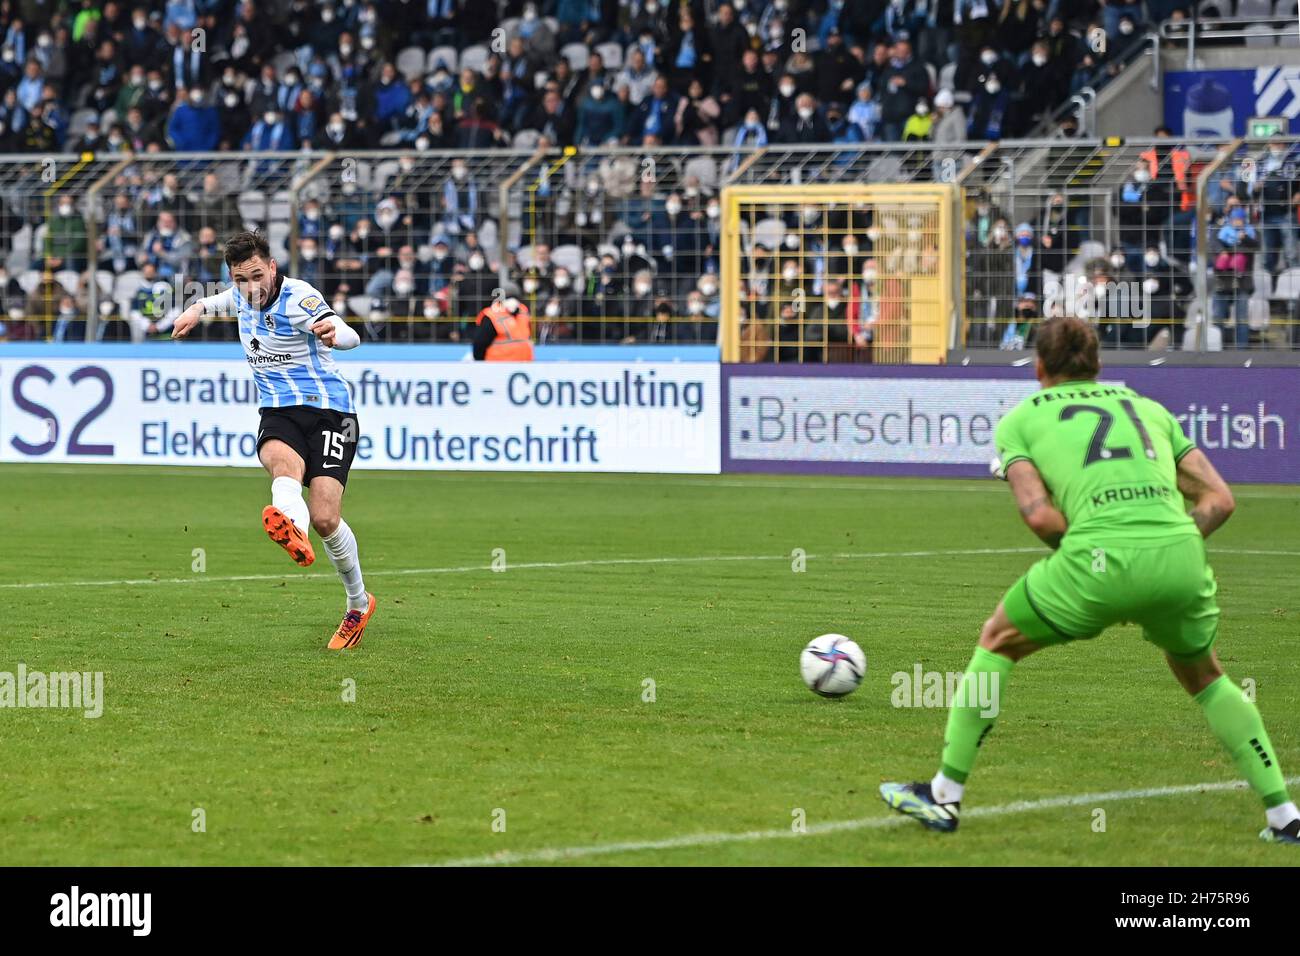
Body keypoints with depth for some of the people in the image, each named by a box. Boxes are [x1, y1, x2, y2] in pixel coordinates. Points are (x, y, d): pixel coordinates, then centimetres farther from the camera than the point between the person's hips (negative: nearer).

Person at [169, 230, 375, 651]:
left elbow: (351, 338, -30)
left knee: (324, 518, -16)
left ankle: (359, 603, 12)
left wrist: (335, 332, -52)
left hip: (328, 410, -4)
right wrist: (199, 308, 22)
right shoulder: (243, 295, 7)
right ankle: (294, 533, -72)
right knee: (284, 463, -35)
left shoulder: (299, 298, -14)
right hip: (278, 412, 4)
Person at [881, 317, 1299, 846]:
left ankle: (944, 796, 25)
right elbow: (1219, 498, 19)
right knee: (1202, 676, 30)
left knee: (998, 640, 23)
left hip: (1102, 554, -3)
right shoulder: (1149, 408, 27)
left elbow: (1039, 514, 1)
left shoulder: (1019, 420, 17)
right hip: (1182, 554, 3)